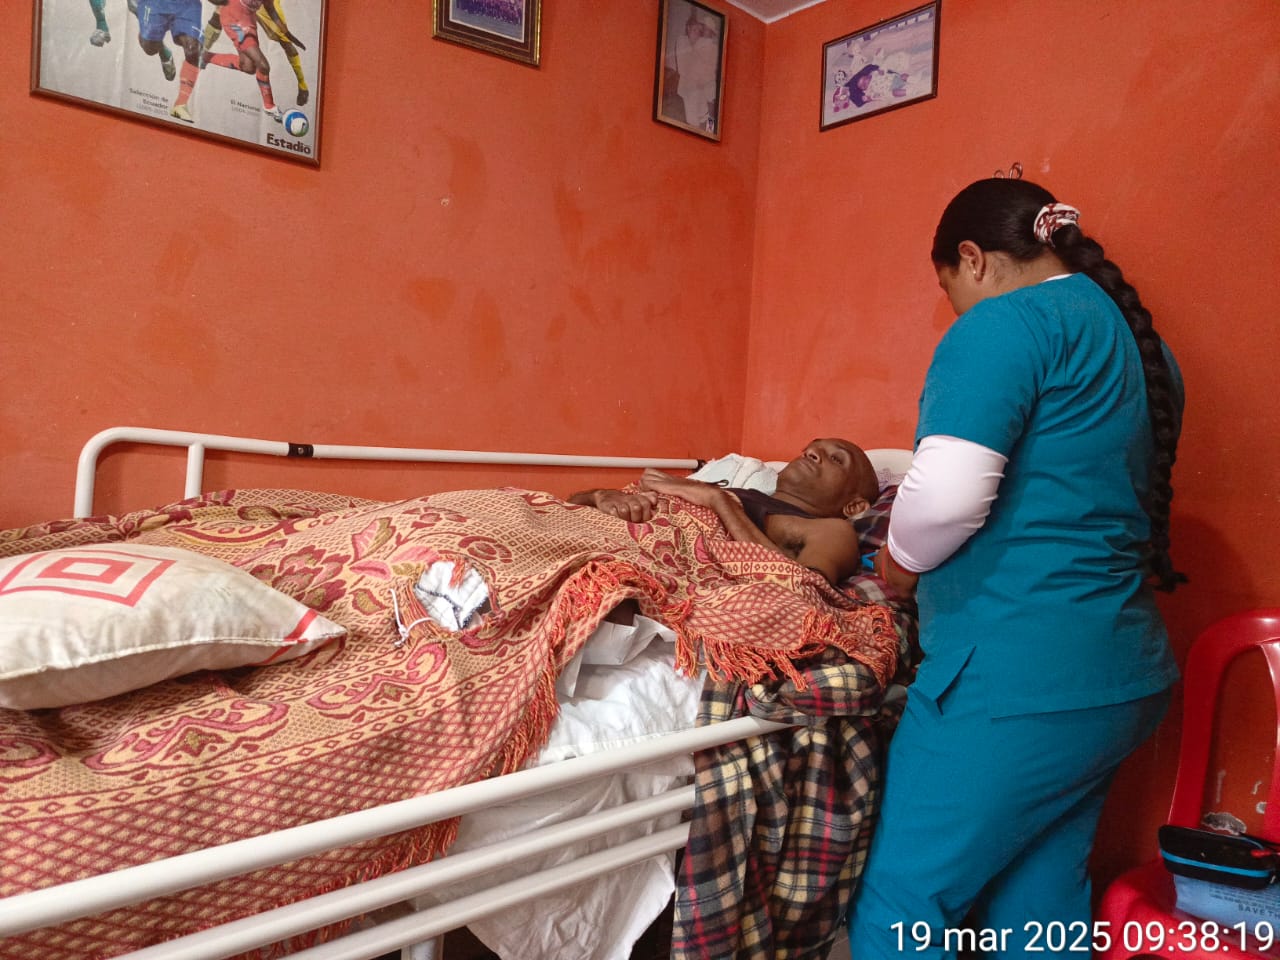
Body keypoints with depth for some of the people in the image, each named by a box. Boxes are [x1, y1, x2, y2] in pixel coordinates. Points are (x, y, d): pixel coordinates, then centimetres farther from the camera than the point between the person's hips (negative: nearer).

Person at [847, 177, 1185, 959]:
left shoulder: (1007, 322, -10)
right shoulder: (1141, 341, 18)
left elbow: (947, 492, -23)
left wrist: (903, 560, -2)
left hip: (1017, 680, -9)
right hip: (1122, 676, 10)